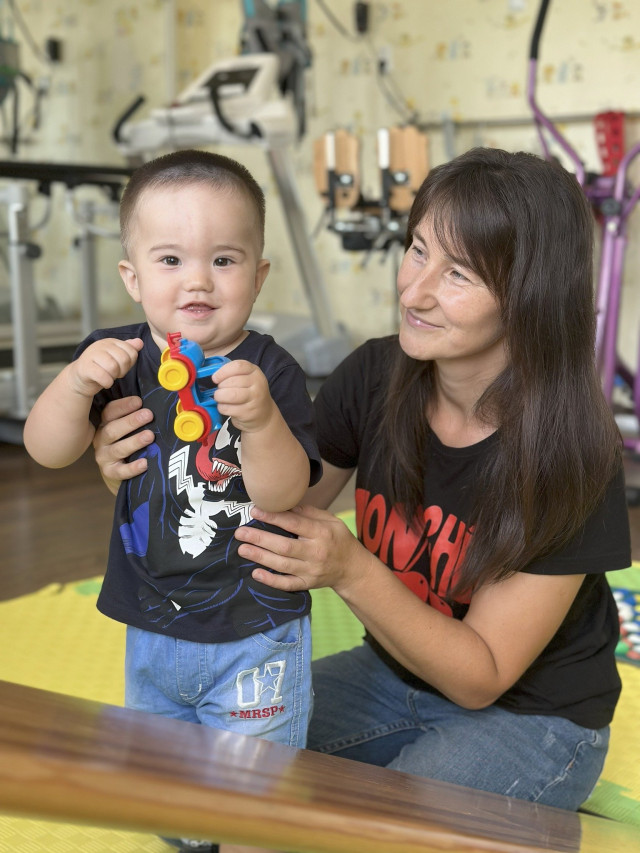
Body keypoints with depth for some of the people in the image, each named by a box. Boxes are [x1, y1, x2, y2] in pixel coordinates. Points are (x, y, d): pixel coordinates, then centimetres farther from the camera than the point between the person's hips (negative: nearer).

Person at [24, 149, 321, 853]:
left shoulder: (271, 372, -17)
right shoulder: (118, 358, -7)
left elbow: (283, 495, -22)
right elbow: (48, 451, -10)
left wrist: (262, 419, -40)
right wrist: (76, 384, -28)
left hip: (254, 633, -4)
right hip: (151, 629, 5)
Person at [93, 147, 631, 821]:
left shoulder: (569, 451, -26)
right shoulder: (374, 377, -14)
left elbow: (481, 676, -21)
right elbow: (269, 514, -7)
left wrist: (352, 573, -37)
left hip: (532, 716, -4)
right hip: (393, 674, 4)